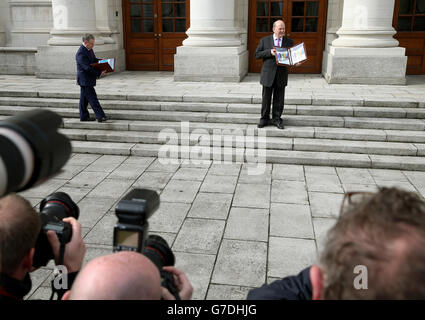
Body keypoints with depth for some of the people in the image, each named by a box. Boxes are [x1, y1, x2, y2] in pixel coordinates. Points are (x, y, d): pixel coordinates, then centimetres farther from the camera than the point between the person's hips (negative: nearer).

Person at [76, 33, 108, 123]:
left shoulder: (89, 49, 9)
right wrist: (99, 73, -27)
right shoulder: (81, 53, -22)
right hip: (85, 79, -10)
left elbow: (93, 60, 22)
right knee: (92, 98, -9)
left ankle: (84, 116, 22)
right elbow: (87, 67, -26)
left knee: (84, 98, 15)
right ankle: (100, 116, -9)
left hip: (88, 79, 10)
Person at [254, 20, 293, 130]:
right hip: (268, 74, -1)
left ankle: (276, 119, 18)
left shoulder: (289, 42, 7)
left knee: (279, 99, 6)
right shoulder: (265, 40, 2)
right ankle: (264, 119, 18)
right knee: (266, 98, 5)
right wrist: (269, 52, -16)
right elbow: (256, 55, -1)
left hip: (281, 75, 1)